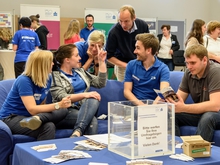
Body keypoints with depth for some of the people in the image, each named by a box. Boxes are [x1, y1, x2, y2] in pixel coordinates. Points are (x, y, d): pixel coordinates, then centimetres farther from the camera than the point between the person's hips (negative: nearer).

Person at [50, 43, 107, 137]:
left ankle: (77, 131, -46)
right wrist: (84, 95, -23)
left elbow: (100, 83, 19)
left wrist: (101, 62, 13)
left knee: (93, 100, -32)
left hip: (85, 109, 6)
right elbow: (62, 98, -13)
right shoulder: (55, 76, 2)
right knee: (92, 120, -34)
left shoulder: (79, 71, 23)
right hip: (66, 111, -5)